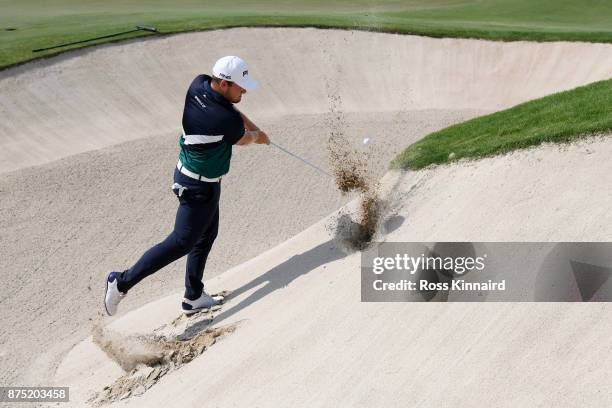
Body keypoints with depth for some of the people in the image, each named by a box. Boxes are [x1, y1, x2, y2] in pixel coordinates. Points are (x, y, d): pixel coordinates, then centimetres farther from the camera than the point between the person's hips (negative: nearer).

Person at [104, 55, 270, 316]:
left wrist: (254, 128, 6)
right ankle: (123, 282, 6)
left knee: (206, 236, 19)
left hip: (187, 174, 10)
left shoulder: (198, 85, -6)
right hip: (199, 187, -10)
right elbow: (242, 140, -3)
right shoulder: (228, 121, -27)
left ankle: (194, 297, 30)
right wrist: (256, 136, 19)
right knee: (183, 241, -1)